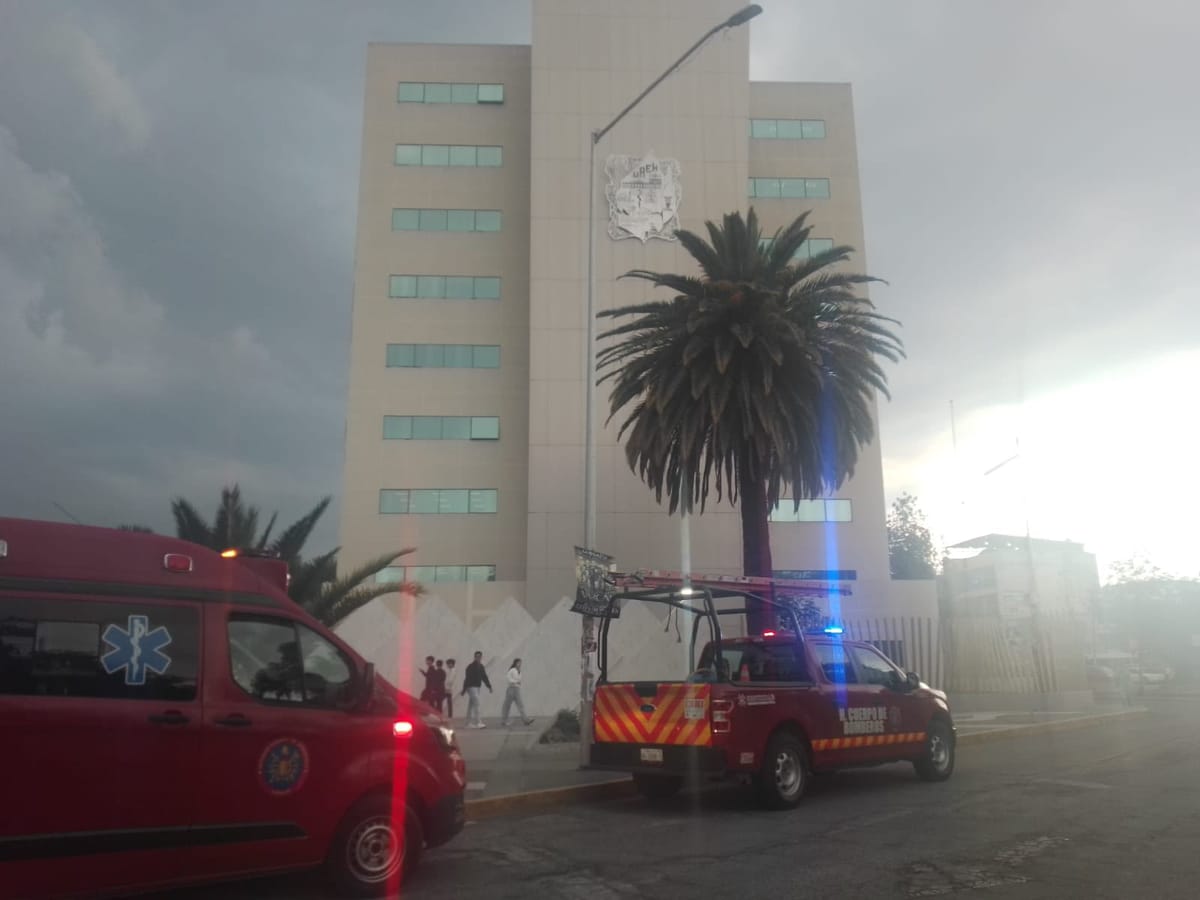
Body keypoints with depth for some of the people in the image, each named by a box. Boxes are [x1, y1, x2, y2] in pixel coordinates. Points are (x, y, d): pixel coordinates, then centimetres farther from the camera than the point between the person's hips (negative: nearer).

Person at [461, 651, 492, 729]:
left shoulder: (481, 667, 12)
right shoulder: (471, 666, -12)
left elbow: (484, 677, 15)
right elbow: (467, 678, -16)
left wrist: (489, 686, 7)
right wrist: (464, 689, -19)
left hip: (477, 687, 8)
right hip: (471, 687, -8)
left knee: (471, 705, 11)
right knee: (476, 704, -14)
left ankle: (469, 723, 16)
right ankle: (477, 723, -15)